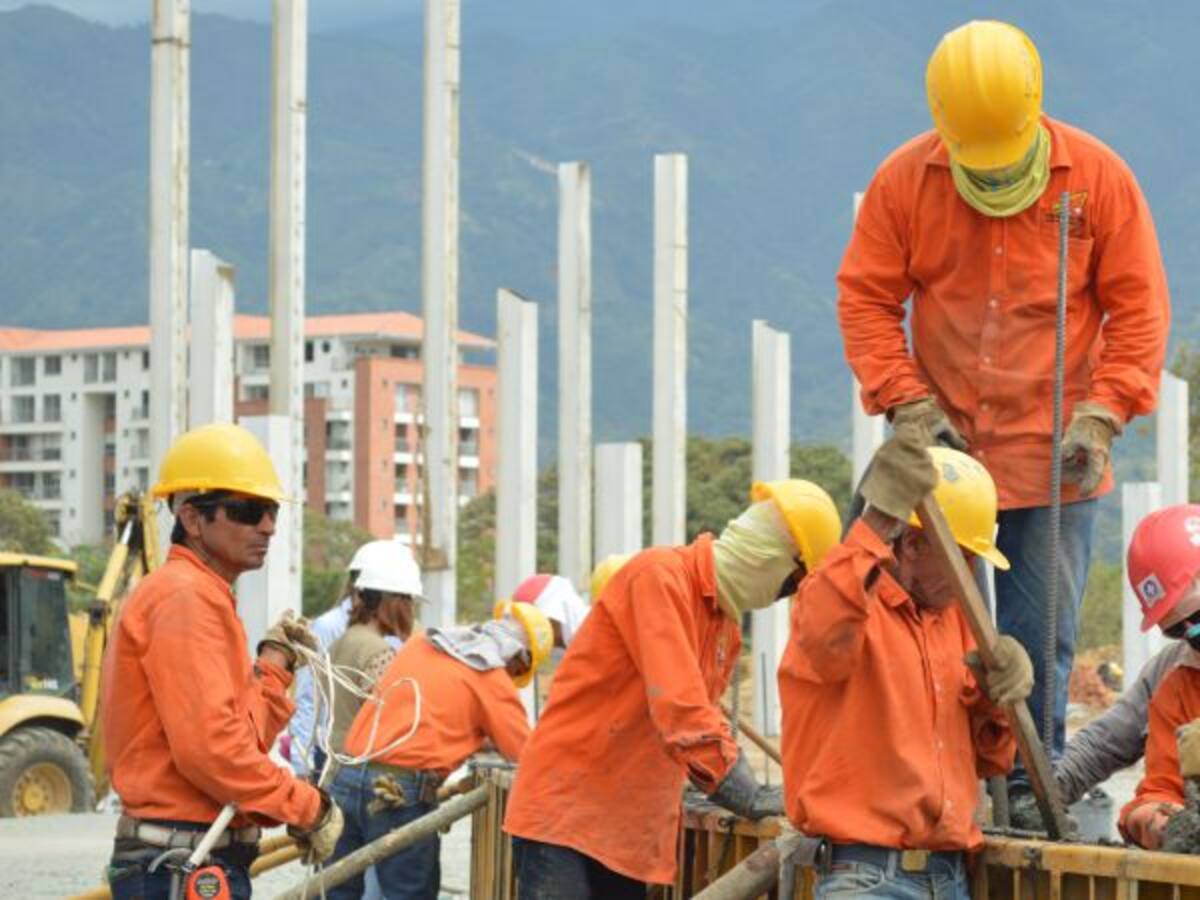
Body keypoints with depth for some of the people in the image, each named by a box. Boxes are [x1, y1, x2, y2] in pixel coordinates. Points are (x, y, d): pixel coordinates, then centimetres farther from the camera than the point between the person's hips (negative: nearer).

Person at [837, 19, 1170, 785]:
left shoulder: (1098, 176, -4)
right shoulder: (903, 180, -2)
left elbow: (1140, 308, 0)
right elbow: (864, 299, 3)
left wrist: (1102, 417, -9)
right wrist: (907, 402, -8)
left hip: (1054, 462, -1)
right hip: (944, 452, 1)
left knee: (1041, 638, 2)